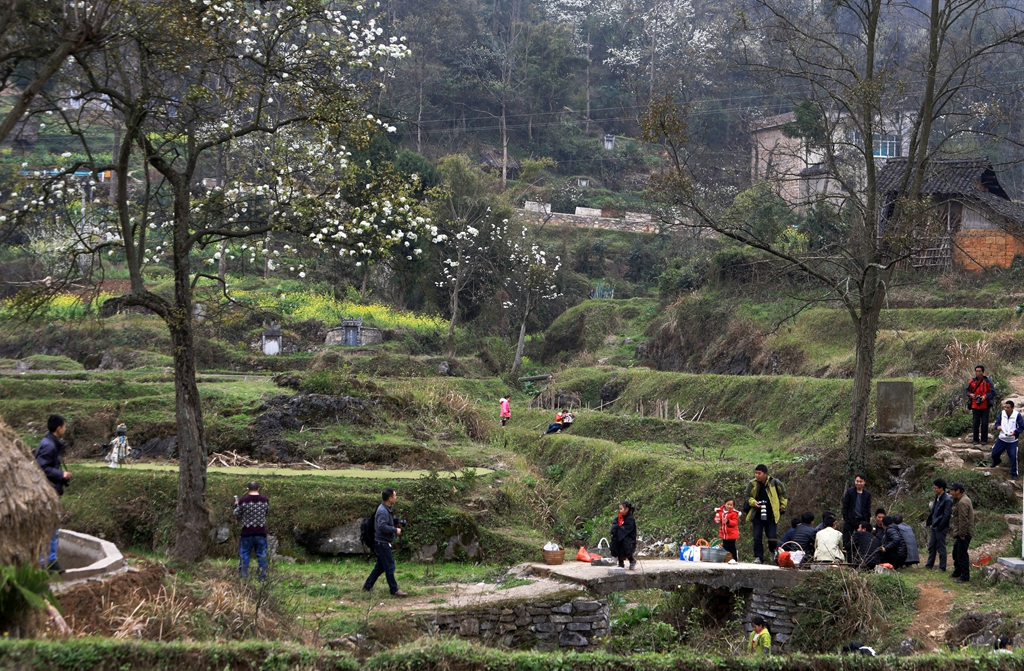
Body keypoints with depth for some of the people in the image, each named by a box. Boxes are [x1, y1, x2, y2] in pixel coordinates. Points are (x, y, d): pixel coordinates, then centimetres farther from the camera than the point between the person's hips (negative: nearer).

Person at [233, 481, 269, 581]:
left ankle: (243, 577, 13)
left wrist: (236, 505, 15)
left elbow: (236, 515, -1)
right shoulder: (265, 500, -4)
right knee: (261, 555, 10)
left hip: (247, 533, -2)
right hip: (261, 532, 2)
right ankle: (262, 577, 14)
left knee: (244, 555, 11)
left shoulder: (243, 501, -11)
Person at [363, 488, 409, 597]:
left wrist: (395, 527, 7)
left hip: (383, 543, 10)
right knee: (389, 566, -5)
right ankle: (394, 590, 0)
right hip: (383, 543, -10)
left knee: (380, 566, 16)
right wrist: (395, 530, -21)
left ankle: (367, 586, 23)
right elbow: (382, 527, -30)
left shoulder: (386, 510, 13)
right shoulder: (383, 511, -20)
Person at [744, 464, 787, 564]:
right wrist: (753, 502, -12)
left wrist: (782, 506, 12)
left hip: (771, 516, -2)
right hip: (757, 516, 2)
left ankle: (772, 551, 27)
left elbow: (782, 493, 12)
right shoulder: (752, 484, -2)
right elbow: (748, 497, 8)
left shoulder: (774, 483, -5)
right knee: (757, 538, -1)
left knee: (772, 538, -4)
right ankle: (758, 557, 10)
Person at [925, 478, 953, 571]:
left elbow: (946, 515, -20)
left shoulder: (947, 500, -18)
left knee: (941, 548, 0)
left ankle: (942, 567, 9)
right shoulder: (937, 497, 10)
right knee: (931, 546, 15)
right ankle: (929, 565, 25)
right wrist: (929, 521, 13)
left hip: (941, 528, -9)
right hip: (934, 526, 9)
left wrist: (940, 526, -18)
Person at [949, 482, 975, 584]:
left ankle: (965, 577, -1)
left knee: (962, 555, -6)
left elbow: (963, 520, -24)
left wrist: (962, 534, -21)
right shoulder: (960, 500, 14)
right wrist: (957, 532, 21)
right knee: (956, 553, 22)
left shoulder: (962, 503, -22)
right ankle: (957, 572, 35)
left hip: (964, 533, -11)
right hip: (961, 533, 11)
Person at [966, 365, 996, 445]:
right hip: (975, 405, 2)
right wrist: (970, 394, -8)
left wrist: (985, 396, -18)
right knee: (976, 423, 7)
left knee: (984, 423, 1)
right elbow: (967, 390, 14)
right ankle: (976, 440, 15)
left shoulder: (987, 381, -5)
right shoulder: (972, 381, 2)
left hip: (985, 406, -2)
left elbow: (993, 392, -3)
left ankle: (984, 440, 10)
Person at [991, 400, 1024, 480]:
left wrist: (1015, 432, -27)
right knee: (994, 453, 13)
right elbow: (997, 423, 4)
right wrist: (997, 426, -21)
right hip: (1001, 439, 4)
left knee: (1013, 457, -9)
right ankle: (996, 461, 50)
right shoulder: (1002, 414, -6)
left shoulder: (1017, 415, -16)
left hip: (1012, 441, -4)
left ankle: (1014, 474, 5)